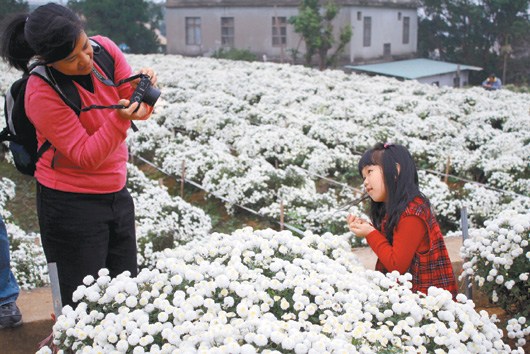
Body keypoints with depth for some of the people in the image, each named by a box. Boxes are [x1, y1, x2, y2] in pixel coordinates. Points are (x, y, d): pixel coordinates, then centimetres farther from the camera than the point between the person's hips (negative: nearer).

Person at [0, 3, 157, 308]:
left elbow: (139, 112, -1)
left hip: (117, 193, 6)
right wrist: (120, 119, -35)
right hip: (72, 206, -5)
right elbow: (86, 158, -21)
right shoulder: (42, 94, -21)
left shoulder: (105, 49, -7)